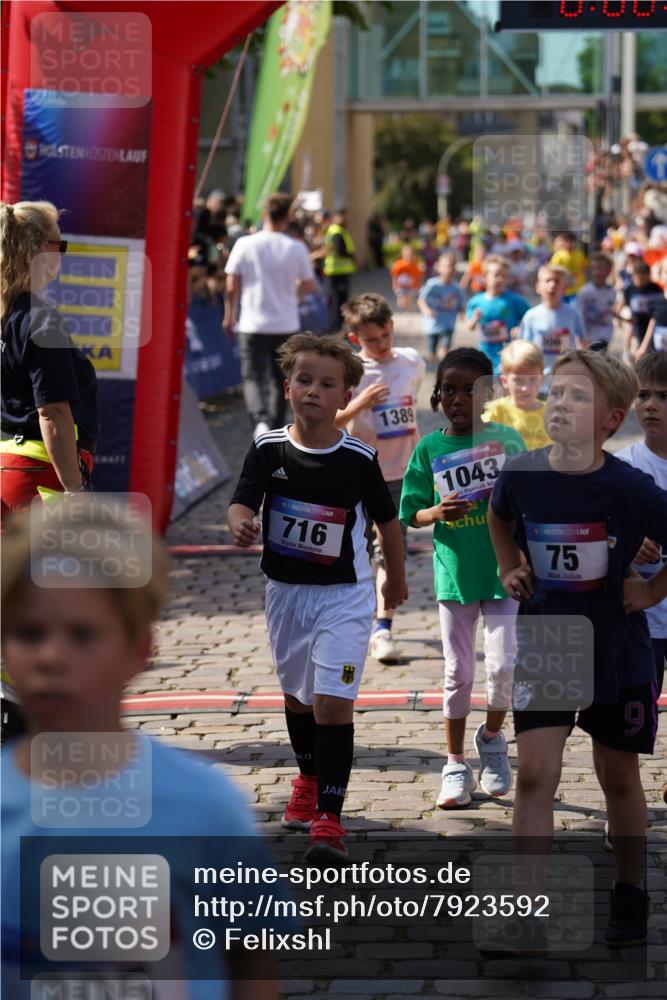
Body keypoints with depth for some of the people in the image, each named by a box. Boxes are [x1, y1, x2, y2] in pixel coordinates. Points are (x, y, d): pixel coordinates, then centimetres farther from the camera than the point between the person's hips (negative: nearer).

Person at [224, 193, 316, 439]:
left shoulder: (245, 244, -7)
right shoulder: (296, 248, -6)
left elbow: (232, 287, -4)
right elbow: (309, 287, 1)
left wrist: (229, 317, 9)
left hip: (253, 326, -1)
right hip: (286, 326, 1)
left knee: (253, 377, 1)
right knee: (280, 380, 15)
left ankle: (260, 420, -26)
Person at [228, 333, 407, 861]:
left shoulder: (359, 458, -11)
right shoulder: (269, 450, -7)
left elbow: (387, 519, 2)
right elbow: (242, 503, -15)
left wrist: (397, 579, 14)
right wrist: (240, 525, -39)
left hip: (345, 595, -3)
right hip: (286, 592, 4)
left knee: (332, 702, -14)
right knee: (297, 694, 21)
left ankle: (329, 817, -11)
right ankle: (309, 779, 47)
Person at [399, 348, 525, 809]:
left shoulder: (507, 440, -2)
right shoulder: (430, 448, -1)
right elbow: (412, 514, 2)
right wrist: (437, 513, -18)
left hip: (504, 570, -1)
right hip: (455, 572, 1)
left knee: (503, 665, -9)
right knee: (459, 672, 8)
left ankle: (492, 736, 20)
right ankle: (456, 766, 20)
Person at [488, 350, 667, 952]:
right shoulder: (521, 474, -9)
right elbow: (499, 517, 15)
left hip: (617, 651, -1)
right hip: (543, 647, 1)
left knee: (618, 778, 14)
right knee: (535, 773, -9)